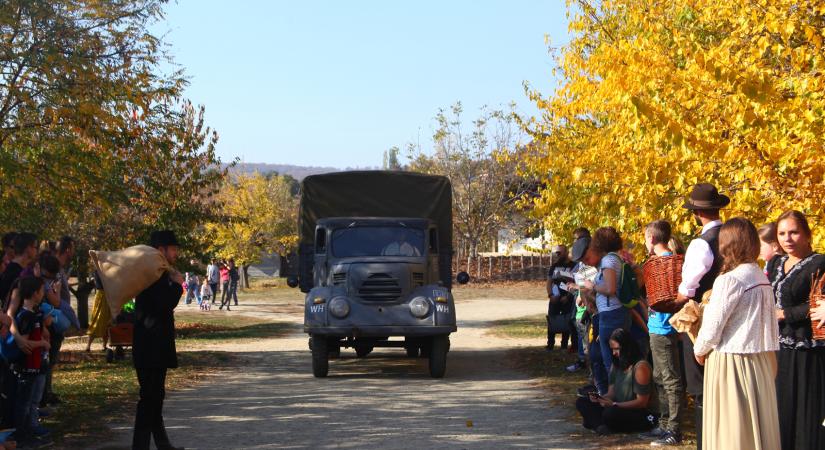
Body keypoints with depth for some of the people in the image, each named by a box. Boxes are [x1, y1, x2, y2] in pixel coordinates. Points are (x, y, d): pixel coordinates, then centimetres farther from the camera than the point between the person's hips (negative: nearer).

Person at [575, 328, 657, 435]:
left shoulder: (641, 366, -16)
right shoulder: (616, 365, 11)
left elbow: (642, 402, -18)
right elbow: (611, 393, 10)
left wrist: (614, 405, -23)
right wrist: (599, 398, -12)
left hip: (643, 416, -9)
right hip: (619, 410, 9)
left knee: (610, 413, -40)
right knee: (581, 402, -5)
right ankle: (601, 426, -28)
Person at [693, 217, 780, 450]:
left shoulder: (730, 280, -16)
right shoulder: (762, 277, 8)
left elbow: (713, 326, -15)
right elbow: (771, 326, 11)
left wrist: (699, 350, 2)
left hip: (732, 360, -8)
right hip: (763, 360, 8)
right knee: (760, 427, 13)